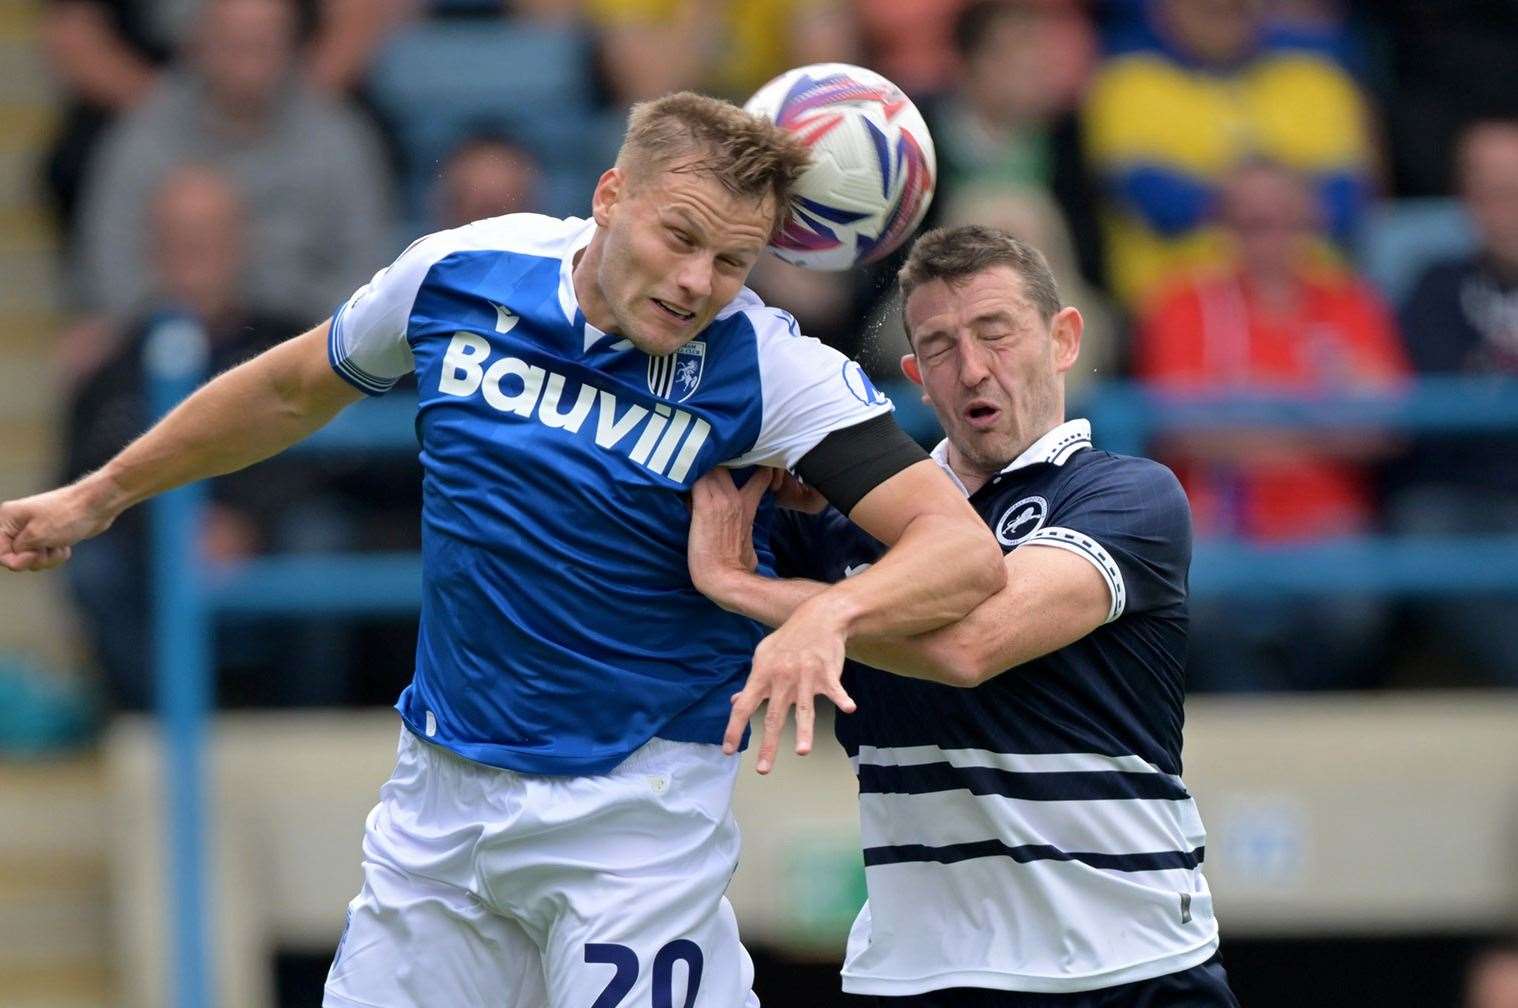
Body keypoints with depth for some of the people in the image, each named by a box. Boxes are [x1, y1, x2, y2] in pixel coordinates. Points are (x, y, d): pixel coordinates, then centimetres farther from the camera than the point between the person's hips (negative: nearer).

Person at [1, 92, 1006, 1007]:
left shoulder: (770, 368, -18)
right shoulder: (459, 272, -7)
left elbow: (965, 550, -27)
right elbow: (292, 388, 14)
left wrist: (829, 612, -48)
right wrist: (98, 496, 23)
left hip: (638, 803, -4)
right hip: (441, 788, 4)